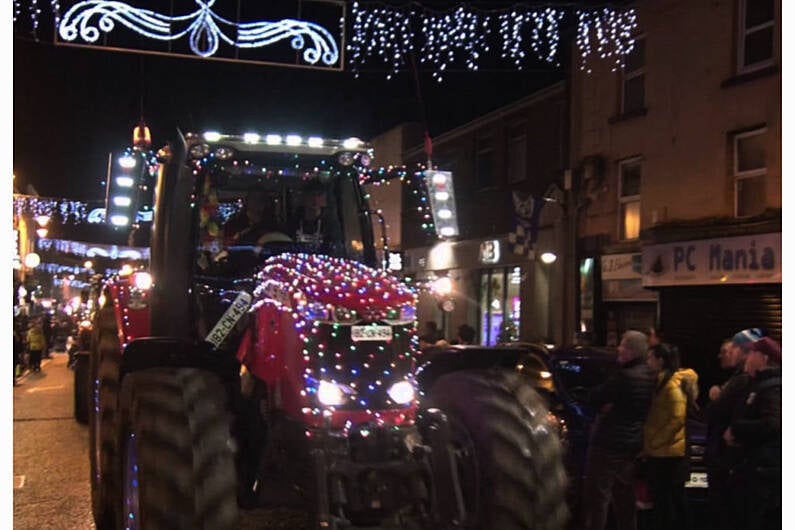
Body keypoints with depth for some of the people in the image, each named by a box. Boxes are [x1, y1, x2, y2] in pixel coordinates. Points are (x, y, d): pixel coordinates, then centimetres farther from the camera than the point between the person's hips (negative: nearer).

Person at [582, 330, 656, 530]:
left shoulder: (625, 376, -22)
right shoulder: (649, 375, 6)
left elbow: (595, 398, -15)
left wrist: (605, 405, 2)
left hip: (609, 443, -9)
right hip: (632, 444, 9)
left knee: (597, 497, -3)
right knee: (624, 498, 17)